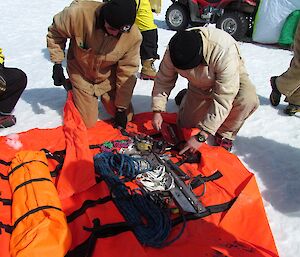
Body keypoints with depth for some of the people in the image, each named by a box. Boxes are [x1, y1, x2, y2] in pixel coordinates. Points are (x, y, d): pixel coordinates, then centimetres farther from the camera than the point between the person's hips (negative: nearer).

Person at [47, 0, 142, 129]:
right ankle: (71, 89, 28)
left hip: (109, 79, 2)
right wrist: (57, 64, -16)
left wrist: (122, 108, -11)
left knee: (126, 117, 7)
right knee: (88, 122, 3)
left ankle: (104, 97, 33)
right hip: (81, 75, -1)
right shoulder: (79, 12, -33)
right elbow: (55, 32, -12)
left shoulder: (134, 36, -28)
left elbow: (127, 72, -17)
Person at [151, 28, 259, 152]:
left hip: (232, 77, -3)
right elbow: (163, 80, -13)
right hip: (200, 85, 3)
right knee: (186, 124, 1)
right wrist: (157, 111, -23)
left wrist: (201, 136, -41)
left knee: (248, 101, -34)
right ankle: (184, 97, 32)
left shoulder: (224, 51, -43)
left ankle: (225, 134, -6)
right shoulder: (173, 51, -30)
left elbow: (224, 99, -42)